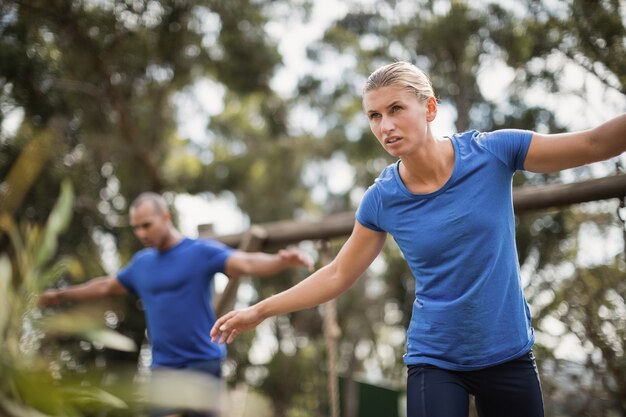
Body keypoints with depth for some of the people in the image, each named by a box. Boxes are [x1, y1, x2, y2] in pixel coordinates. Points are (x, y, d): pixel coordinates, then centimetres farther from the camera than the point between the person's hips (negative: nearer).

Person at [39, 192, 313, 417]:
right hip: (163, 367, 4)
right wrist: (62, 295, 36)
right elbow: (105, 287, 29)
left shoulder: (202, 251, -6)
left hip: (203, 362, -4)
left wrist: (281, 261, -40)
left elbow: (247, 264, -21)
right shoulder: (141, 263, 11)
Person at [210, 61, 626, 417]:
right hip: (434, 361, 0)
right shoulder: (381, 200, -7)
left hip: (510, 354, 1)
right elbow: (337, 275, 5)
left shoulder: (492, 150, -11)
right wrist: (259, 311, 4)